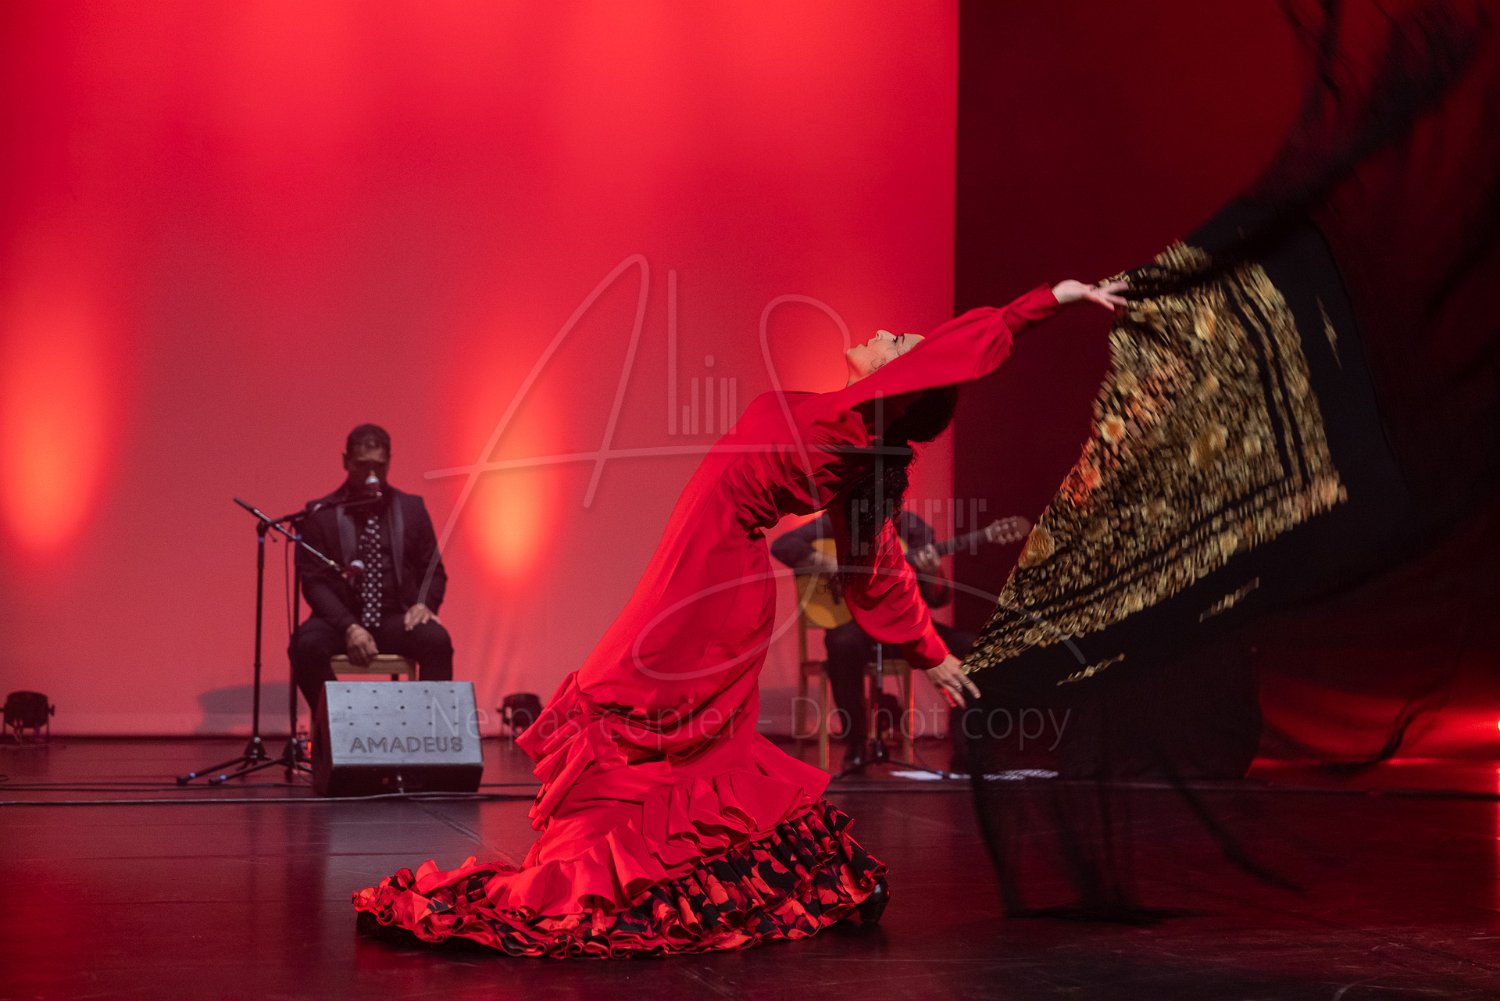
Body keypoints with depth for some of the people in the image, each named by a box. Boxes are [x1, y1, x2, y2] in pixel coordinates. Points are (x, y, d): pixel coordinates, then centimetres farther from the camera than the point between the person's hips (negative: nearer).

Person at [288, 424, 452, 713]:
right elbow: (314, 581, -3)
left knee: (437, 640, -31)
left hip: (398, 621, 1)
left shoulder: (411, 508, 9)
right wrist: (348, 626, -18)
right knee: (307, 644, -33)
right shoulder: (320, 514, 3)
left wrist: (425, 603, -9)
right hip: (341, 621, -1)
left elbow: (433, 569, 14)